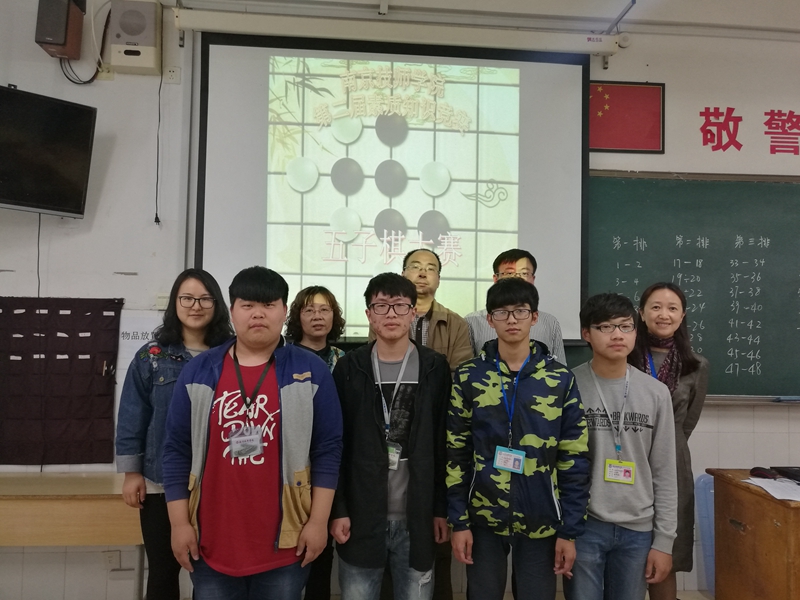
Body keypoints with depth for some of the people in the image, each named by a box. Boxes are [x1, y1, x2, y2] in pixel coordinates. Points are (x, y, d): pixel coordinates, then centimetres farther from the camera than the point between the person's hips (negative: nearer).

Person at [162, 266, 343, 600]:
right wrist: (179, 523, 0)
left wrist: (319, 521, -6)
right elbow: (177, 450, 2)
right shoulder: (198, 372, 0)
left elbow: (328, 450, -4)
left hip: (284, 541, -1)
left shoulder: (312, 372, -5)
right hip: (211, 541, 2)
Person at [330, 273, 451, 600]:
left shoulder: (435, 368, 1)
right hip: (360, 515, 0)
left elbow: (445, 443, 2)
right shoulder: (349, 368, 0)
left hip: (417, 517, 0)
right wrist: (337, 509, -5)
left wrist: (442, 508, 0)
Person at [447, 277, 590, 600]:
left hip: (541, 522, 0)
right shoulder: (468, 376, -3)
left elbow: (574, 460, -2)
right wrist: (458, 521, -4)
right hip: (483, 519, 0)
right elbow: (456, 453, -1)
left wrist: (569, 530, -3)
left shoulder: (560, 379, -3)